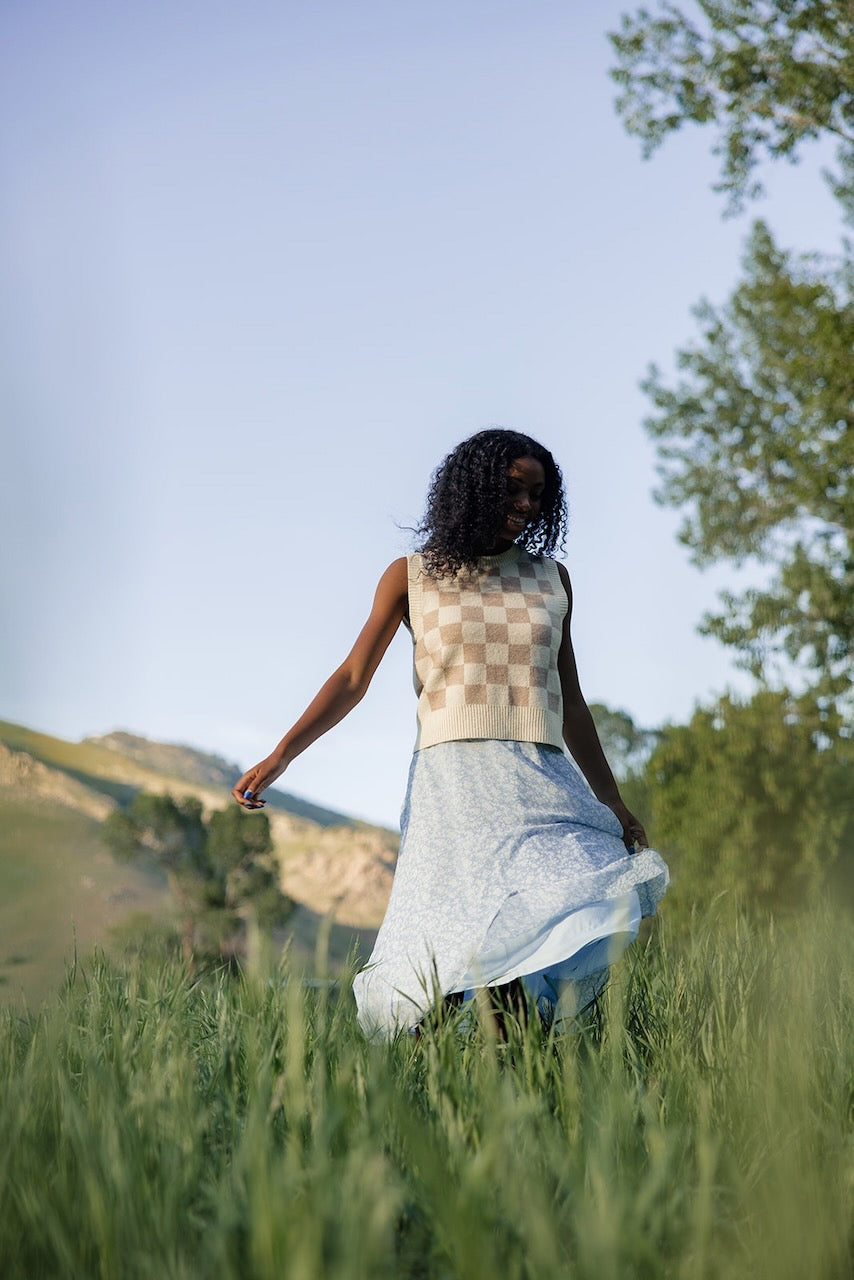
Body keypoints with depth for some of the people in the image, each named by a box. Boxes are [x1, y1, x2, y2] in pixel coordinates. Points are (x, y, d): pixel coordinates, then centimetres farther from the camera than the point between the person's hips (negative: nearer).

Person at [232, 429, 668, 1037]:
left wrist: (614, 804, 19)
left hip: (540, 782, 3)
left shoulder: (550, 578, 18)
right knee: (448, 961, -14)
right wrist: (280, 757, -4)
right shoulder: (413, 576, 11)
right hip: (453, 776, -3)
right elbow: (353, 678, 7)